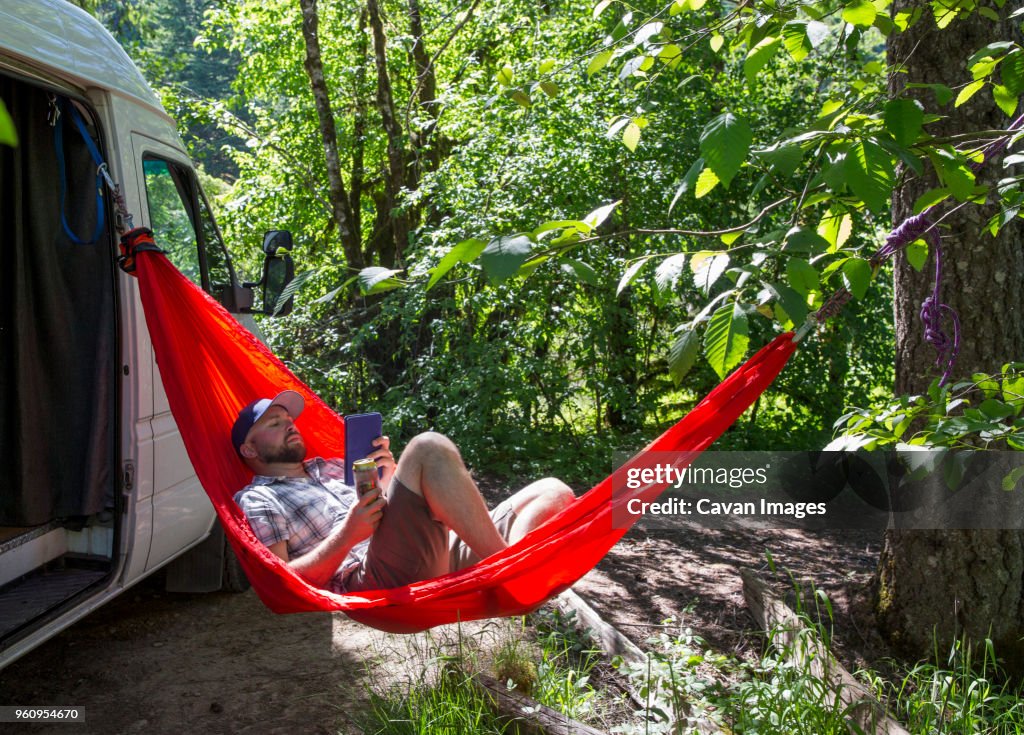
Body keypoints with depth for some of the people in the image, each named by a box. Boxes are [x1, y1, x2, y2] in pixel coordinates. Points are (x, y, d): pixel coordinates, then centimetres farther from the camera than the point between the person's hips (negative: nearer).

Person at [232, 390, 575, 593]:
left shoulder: (330, 467, 35)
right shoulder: (256, 501, 14)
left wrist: (389, 476, 9)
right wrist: (347, 535, -12)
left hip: (439, 558, 8)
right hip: (376, 581, -8)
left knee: (554, 492, 0)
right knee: (430, 449, -27)